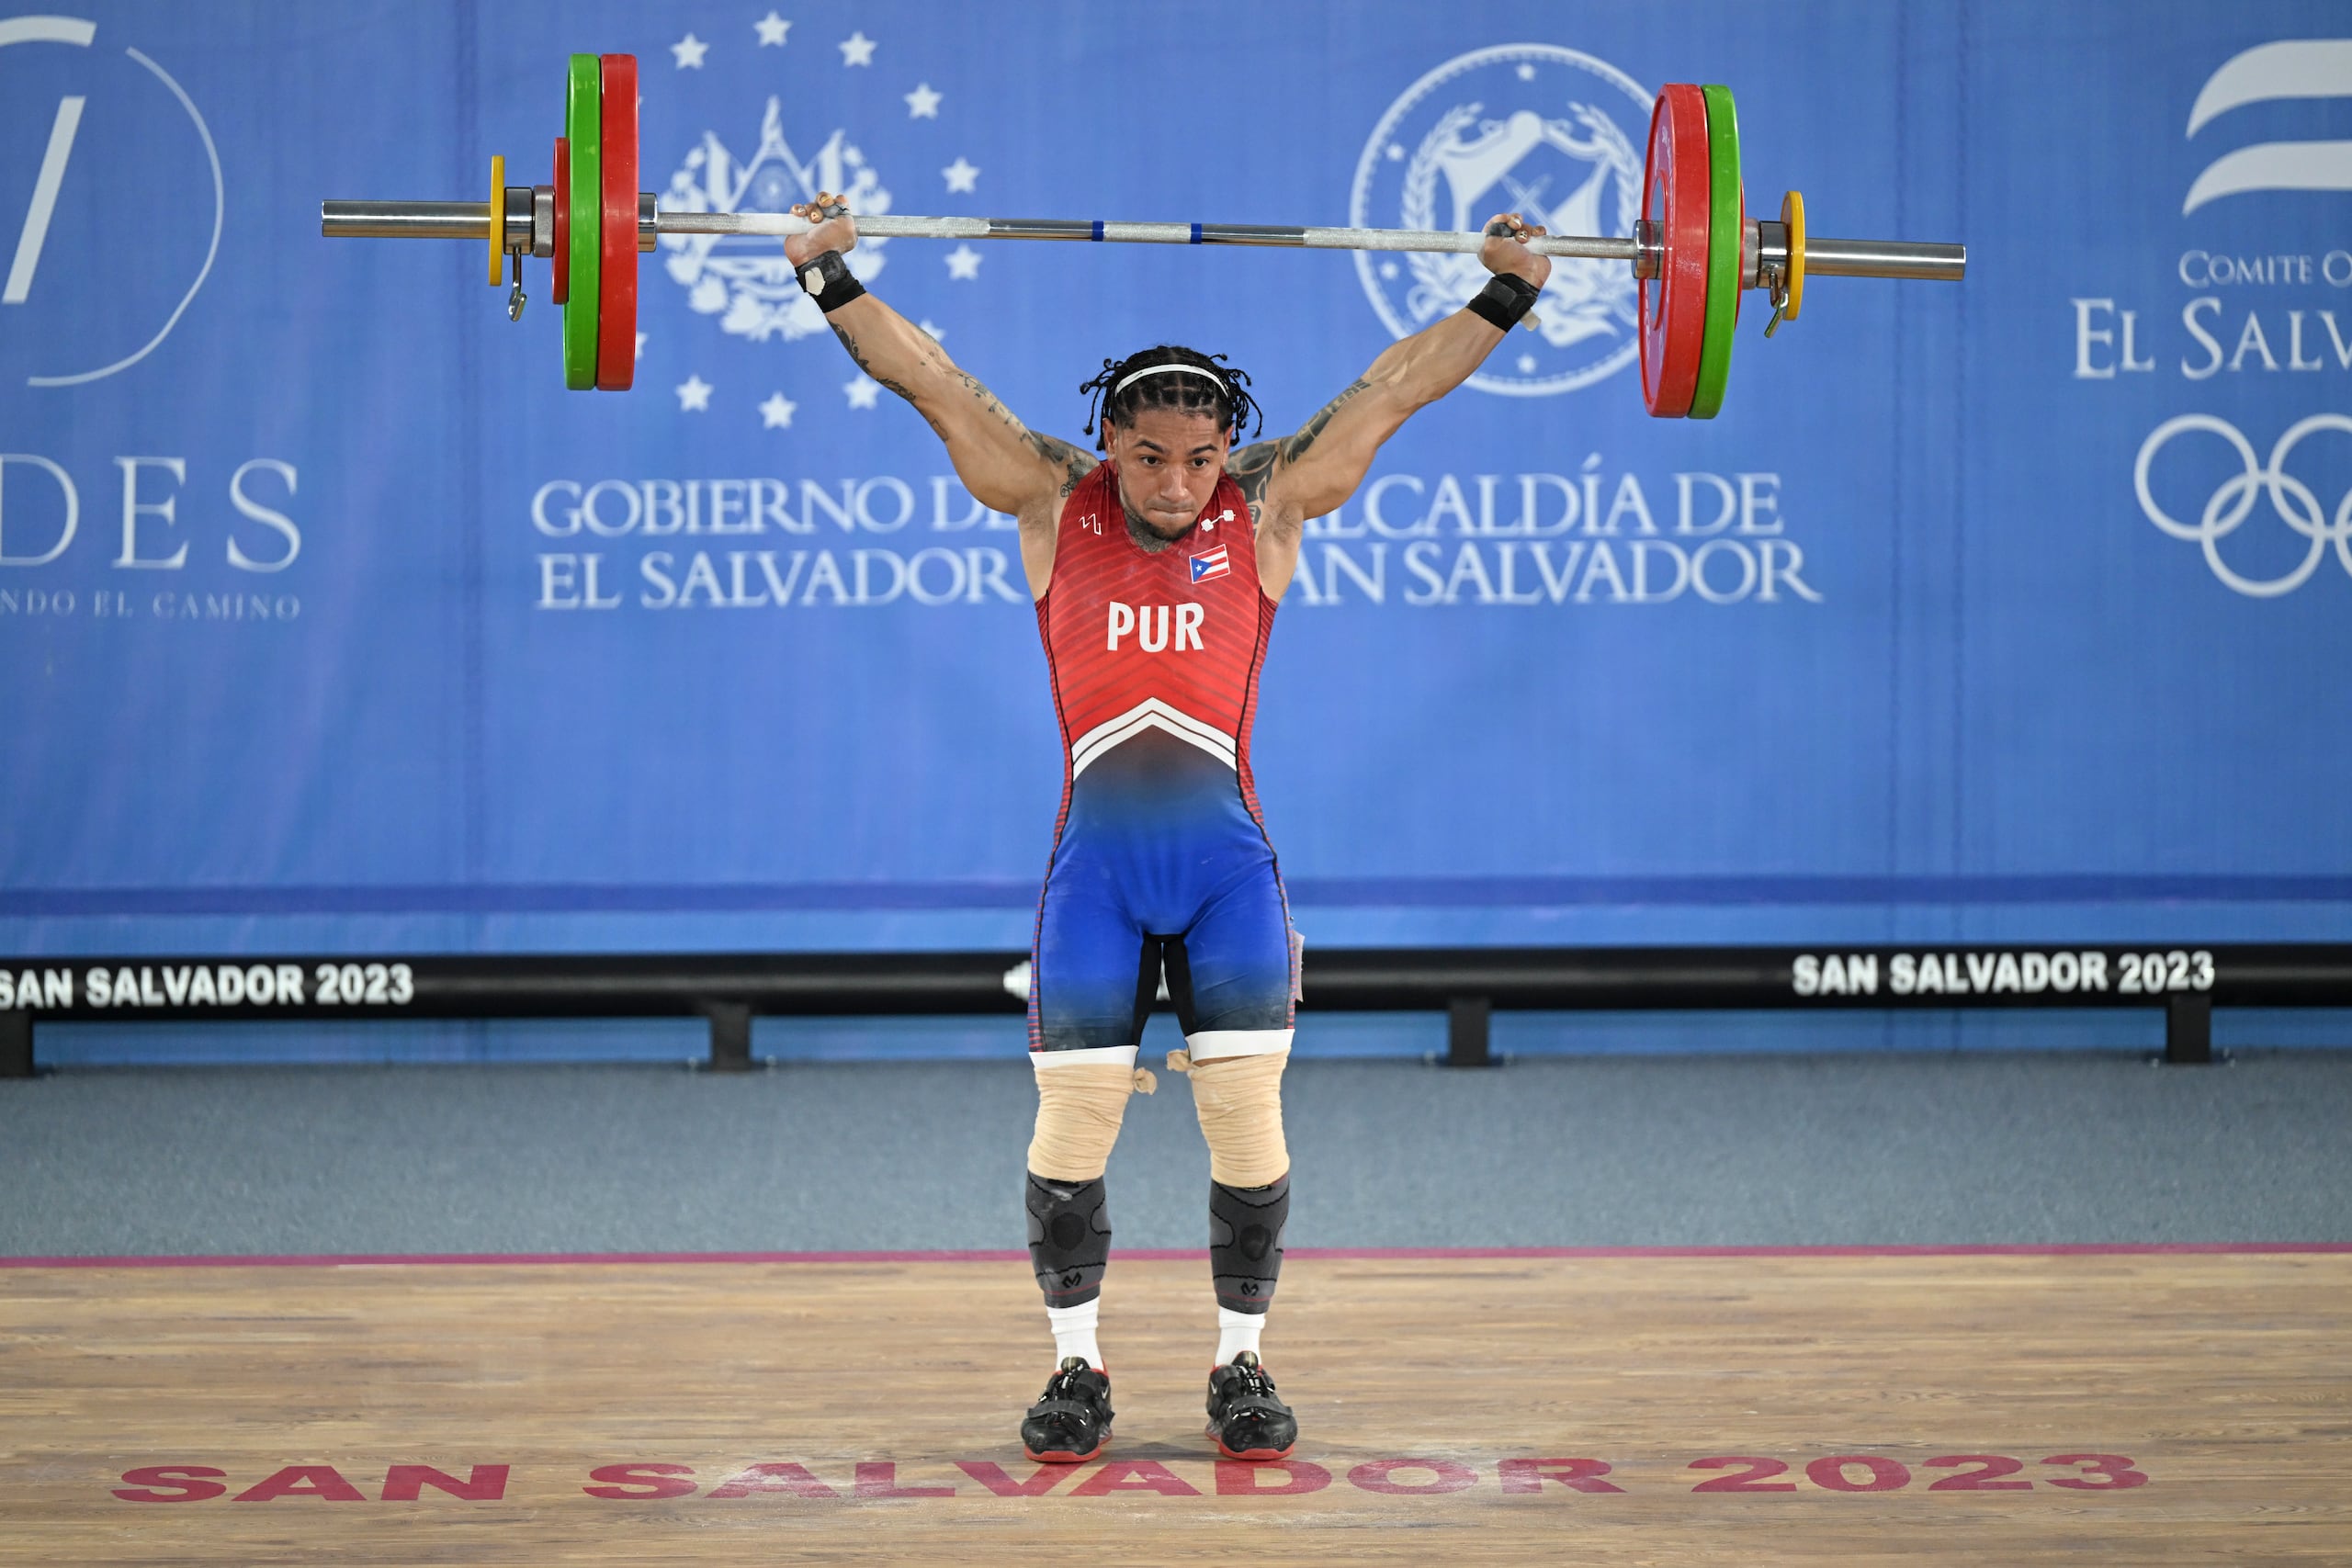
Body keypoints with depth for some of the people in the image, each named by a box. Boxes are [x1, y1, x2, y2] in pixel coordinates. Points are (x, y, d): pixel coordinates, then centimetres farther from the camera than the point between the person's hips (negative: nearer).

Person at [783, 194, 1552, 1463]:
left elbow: (1391, 389, 6)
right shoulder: (1053, 504, 5)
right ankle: (1076, 1371, 14)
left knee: (1247, 1117, -3)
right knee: (1072, 1123, -1)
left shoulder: (1269, 507, 5)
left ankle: (1241, 1369, 11)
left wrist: (1505, 296, 4)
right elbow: (934, 383, 4)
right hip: (1094, 865, 0)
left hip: (1227, 863, 0)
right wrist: (831, 280, 0)